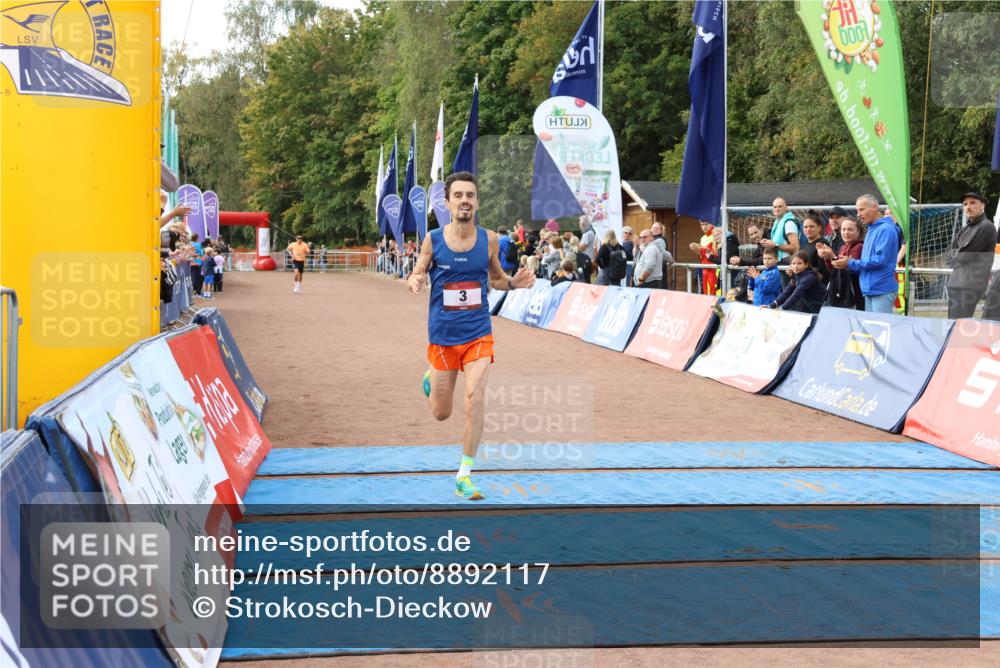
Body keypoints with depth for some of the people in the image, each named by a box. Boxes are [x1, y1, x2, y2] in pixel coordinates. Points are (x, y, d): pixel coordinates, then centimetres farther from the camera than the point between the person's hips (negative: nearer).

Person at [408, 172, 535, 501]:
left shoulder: (489, 239, -3)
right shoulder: (433, 239, -7)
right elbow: (417, 273, 3)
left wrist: (513, 283, -10)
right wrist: (414, 282, -22)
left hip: (478, 334, 0)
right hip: (442, 334, 0)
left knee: (475, 399, -17)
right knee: (441, 414, 11)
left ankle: (464, 476, -3)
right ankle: (430, 377, 48)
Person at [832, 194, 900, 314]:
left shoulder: (885, 229, -12)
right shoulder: (870, 230, 17)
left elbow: (880, 260, -20)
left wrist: (851, 263, -12)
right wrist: (846, 262, 5)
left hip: (882, 290, -9)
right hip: (870, 290, 9)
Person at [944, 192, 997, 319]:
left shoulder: (986, 227, -9)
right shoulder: (964, 230, 19)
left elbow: (964, 255, -13)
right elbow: (948, 256, 14)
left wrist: (954, 256, 7)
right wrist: (957, 256, -5)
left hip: (970, 286, -9)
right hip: (955, 284, 9)